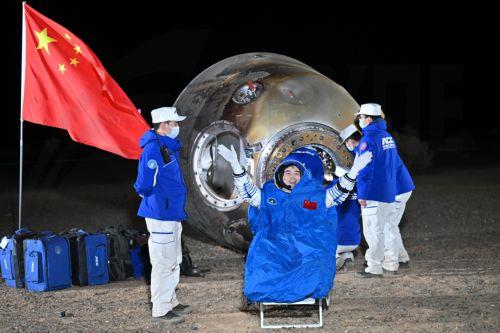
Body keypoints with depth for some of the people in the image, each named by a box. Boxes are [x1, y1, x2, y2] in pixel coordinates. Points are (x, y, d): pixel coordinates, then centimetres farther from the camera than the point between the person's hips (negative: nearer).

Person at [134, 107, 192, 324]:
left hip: (172, 214, 10)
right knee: (163, 262, -4)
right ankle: (161, 310, 3)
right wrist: (158, 200, -6)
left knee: (174, 261, 19)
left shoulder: (169, 147, 12)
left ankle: (170, 302, 30)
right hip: (160, 215, -10)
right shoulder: (153, 149, -19)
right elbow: (144, 184, -23)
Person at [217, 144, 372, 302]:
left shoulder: (315, 196, 15)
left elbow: (338, 193, 8)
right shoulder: (269, 195, 16)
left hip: (307, 256, 0)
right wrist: (235, 164, -1)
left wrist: (353, 171, -6)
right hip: (275, 252, 0)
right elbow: (248, 191, 10)